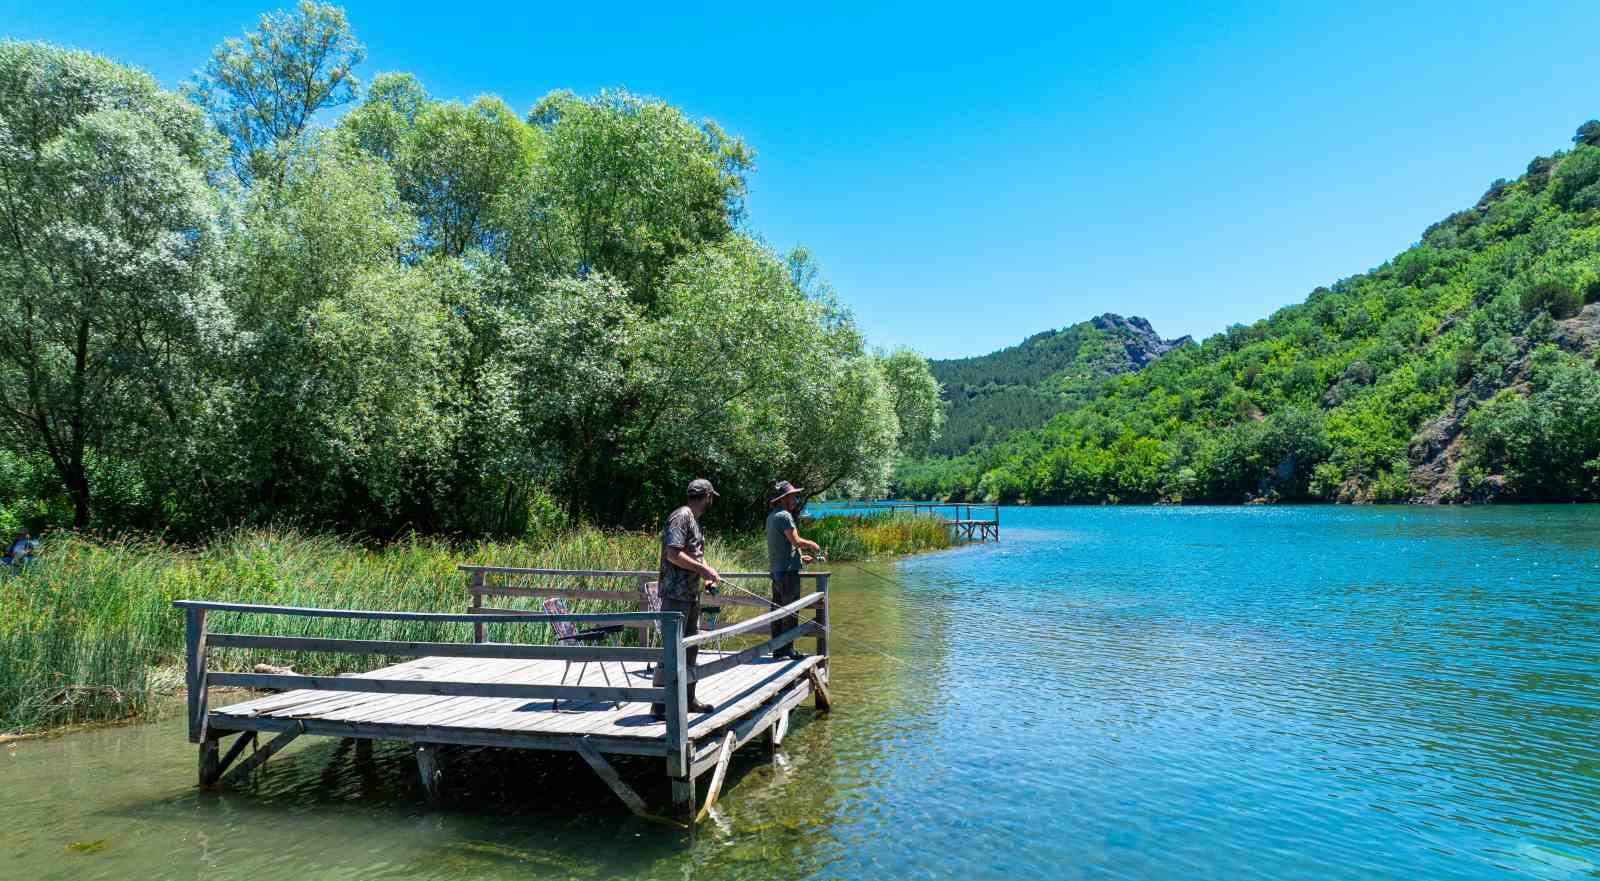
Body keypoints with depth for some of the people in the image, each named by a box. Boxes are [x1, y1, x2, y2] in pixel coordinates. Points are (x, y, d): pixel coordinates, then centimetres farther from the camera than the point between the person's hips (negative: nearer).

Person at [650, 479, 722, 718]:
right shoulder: (681, 517, -14)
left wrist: (708, 574, 11)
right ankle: (660, 705, -1)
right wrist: (704, 569, -18)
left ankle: (687, 699, 25)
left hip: (691, 594, 10)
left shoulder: (694, 520, 16)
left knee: (691, 647, 15)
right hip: (676, 593, -10)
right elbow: (673, 554, -22)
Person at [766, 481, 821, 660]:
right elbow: (796, 541, -18)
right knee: (790, 611, -5)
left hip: (775, 570, 10)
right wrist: (811, 544, 0)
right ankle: (788, 648, -3)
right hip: (787, 570, -10)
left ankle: (778, 649, 17)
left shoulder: (771, 516, 18)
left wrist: (799, 556, 22)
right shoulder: (784, 515, -13)